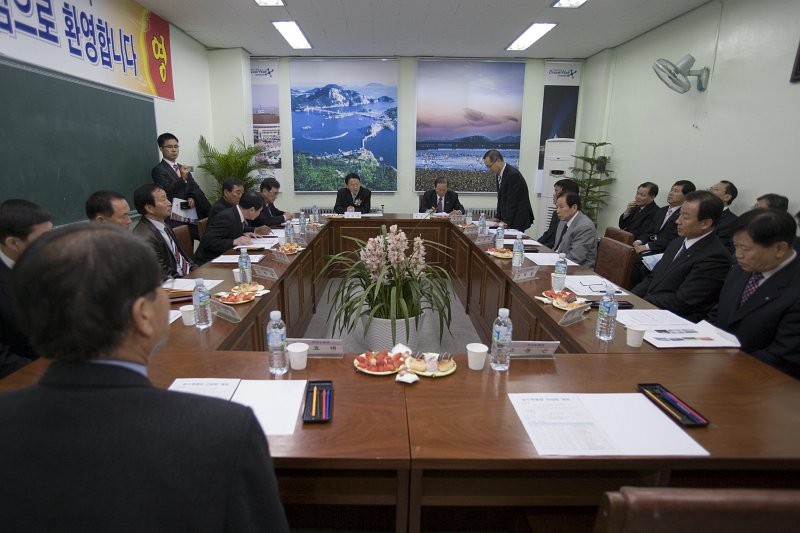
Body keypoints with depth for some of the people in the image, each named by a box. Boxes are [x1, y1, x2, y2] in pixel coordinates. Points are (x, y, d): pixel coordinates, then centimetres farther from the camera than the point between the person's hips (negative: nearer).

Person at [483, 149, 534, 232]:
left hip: (518, 219, -7)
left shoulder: (513, 174, -19)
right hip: (507, 219, 7)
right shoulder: (498, 174, 8)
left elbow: (512, 201, -19)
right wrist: (498, 218, 8)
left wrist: (507, 222, -18)